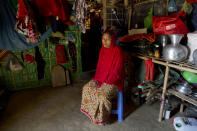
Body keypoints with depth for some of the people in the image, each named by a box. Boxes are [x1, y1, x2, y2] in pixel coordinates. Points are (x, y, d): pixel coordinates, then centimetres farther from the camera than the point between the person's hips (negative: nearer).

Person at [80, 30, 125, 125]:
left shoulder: (117, 51, -16)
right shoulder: (102, 50, 5)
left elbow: (117, 70, -17)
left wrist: (106, 81, -18)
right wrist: (97, 78, 0)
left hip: (113, 80, -6)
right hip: (100, 77, 7)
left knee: (102, 95, -27)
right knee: (86, 88, -9)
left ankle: (102, 118, 1)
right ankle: (91, 112, 10)